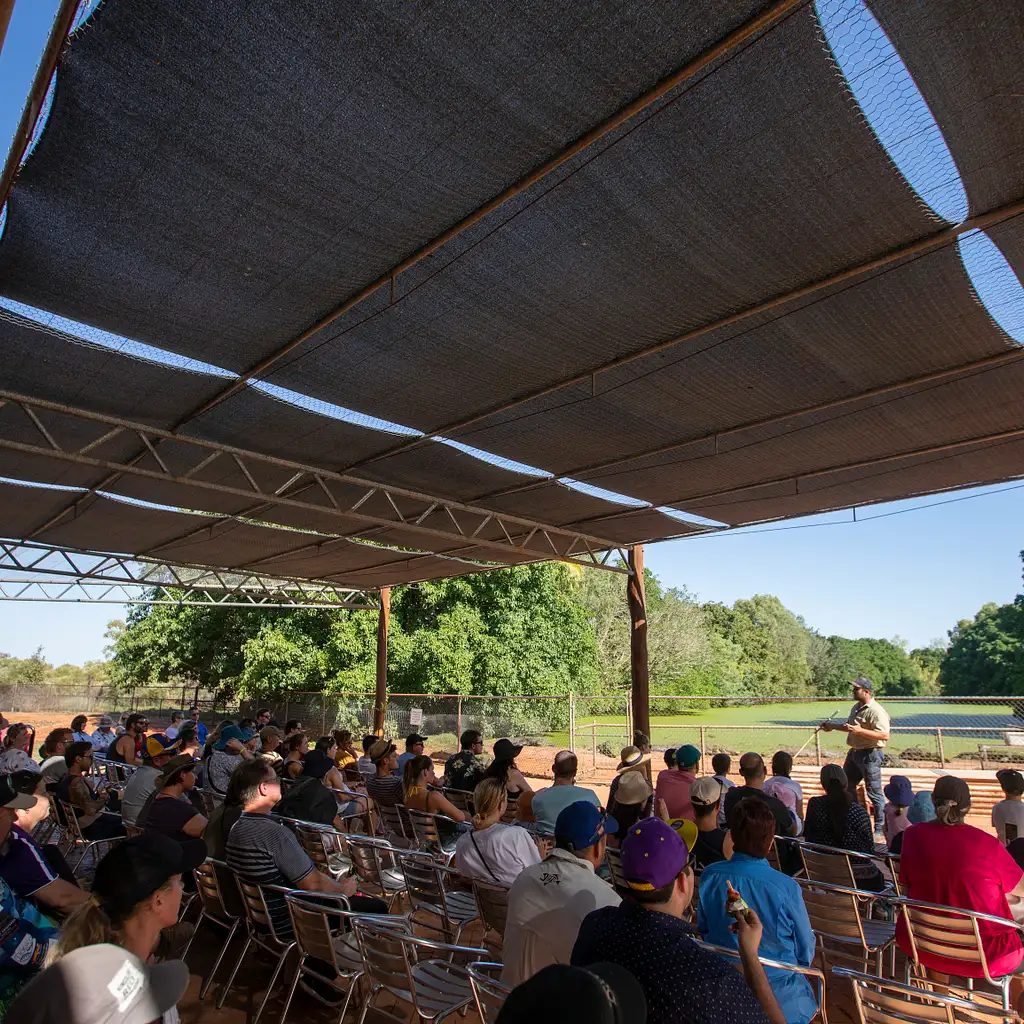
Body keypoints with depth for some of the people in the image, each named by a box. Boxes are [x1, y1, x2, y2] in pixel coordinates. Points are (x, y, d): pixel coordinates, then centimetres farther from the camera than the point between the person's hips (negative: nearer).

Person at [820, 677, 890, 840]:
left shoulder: (876, 711, -19)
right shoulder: (856, 708, 10)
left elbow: (884, 735, -28)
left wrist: (860, 730, -31)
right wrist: (832, 726, 20)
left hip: (870, 754, -10)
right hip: (854, 752, 10)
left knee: (874, 793, -1)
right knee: (847, 786, 18)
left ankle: (880, 831, 10)